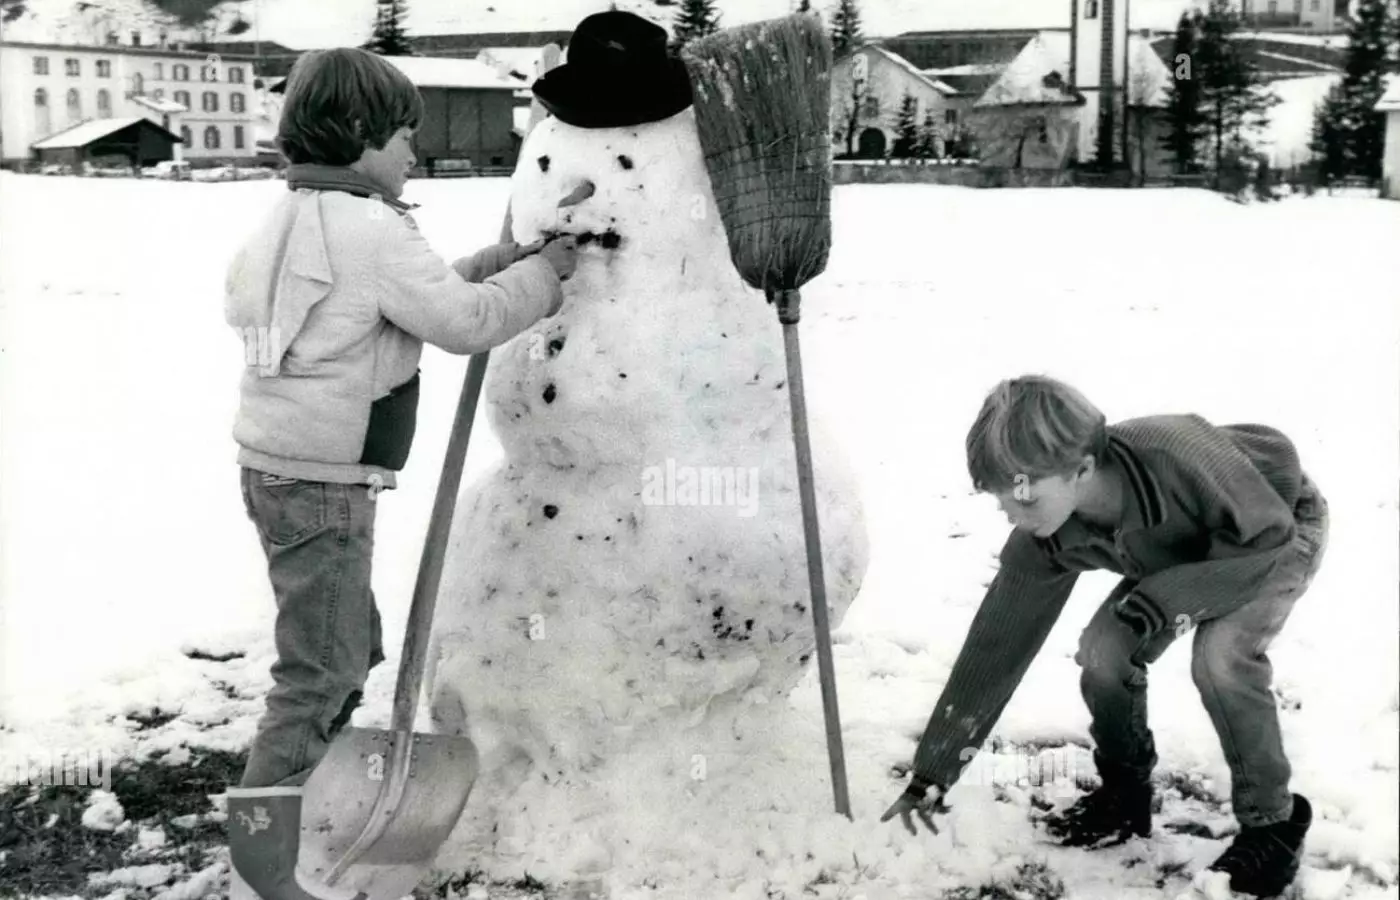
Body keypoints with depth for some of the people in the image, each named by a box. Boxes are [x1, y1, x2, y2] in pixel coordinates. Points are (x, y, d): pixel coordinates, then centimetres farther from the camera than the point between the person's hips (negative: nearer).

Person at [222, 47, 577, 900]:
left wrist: (487, 264, 9)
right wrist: (546, 270, -2)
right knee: (321, 670, -1)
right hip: (323, 482, -10)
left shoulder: (297, 218, 14)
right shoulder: (370, 229, -16)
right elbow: (466, 323, -15)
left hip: (281, 467, 10)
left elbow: (413, 301, 17)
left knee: (348, 646, 22)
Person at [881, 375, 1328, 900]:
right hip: (1183, 548, 5)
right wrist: (932, 773, -18)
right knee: (1102, 655, -13)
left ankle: (1272, 824, -5)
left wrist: (1167, 599, -37)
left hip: (1280, 534, -5)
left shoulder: (1176, 456, -45)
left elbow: (1271, 541, -30)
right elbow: (994, 644, -20)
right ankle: (1126, 796, 13)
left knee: (1220, 659, -27)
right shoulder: (1045, 541, -27)